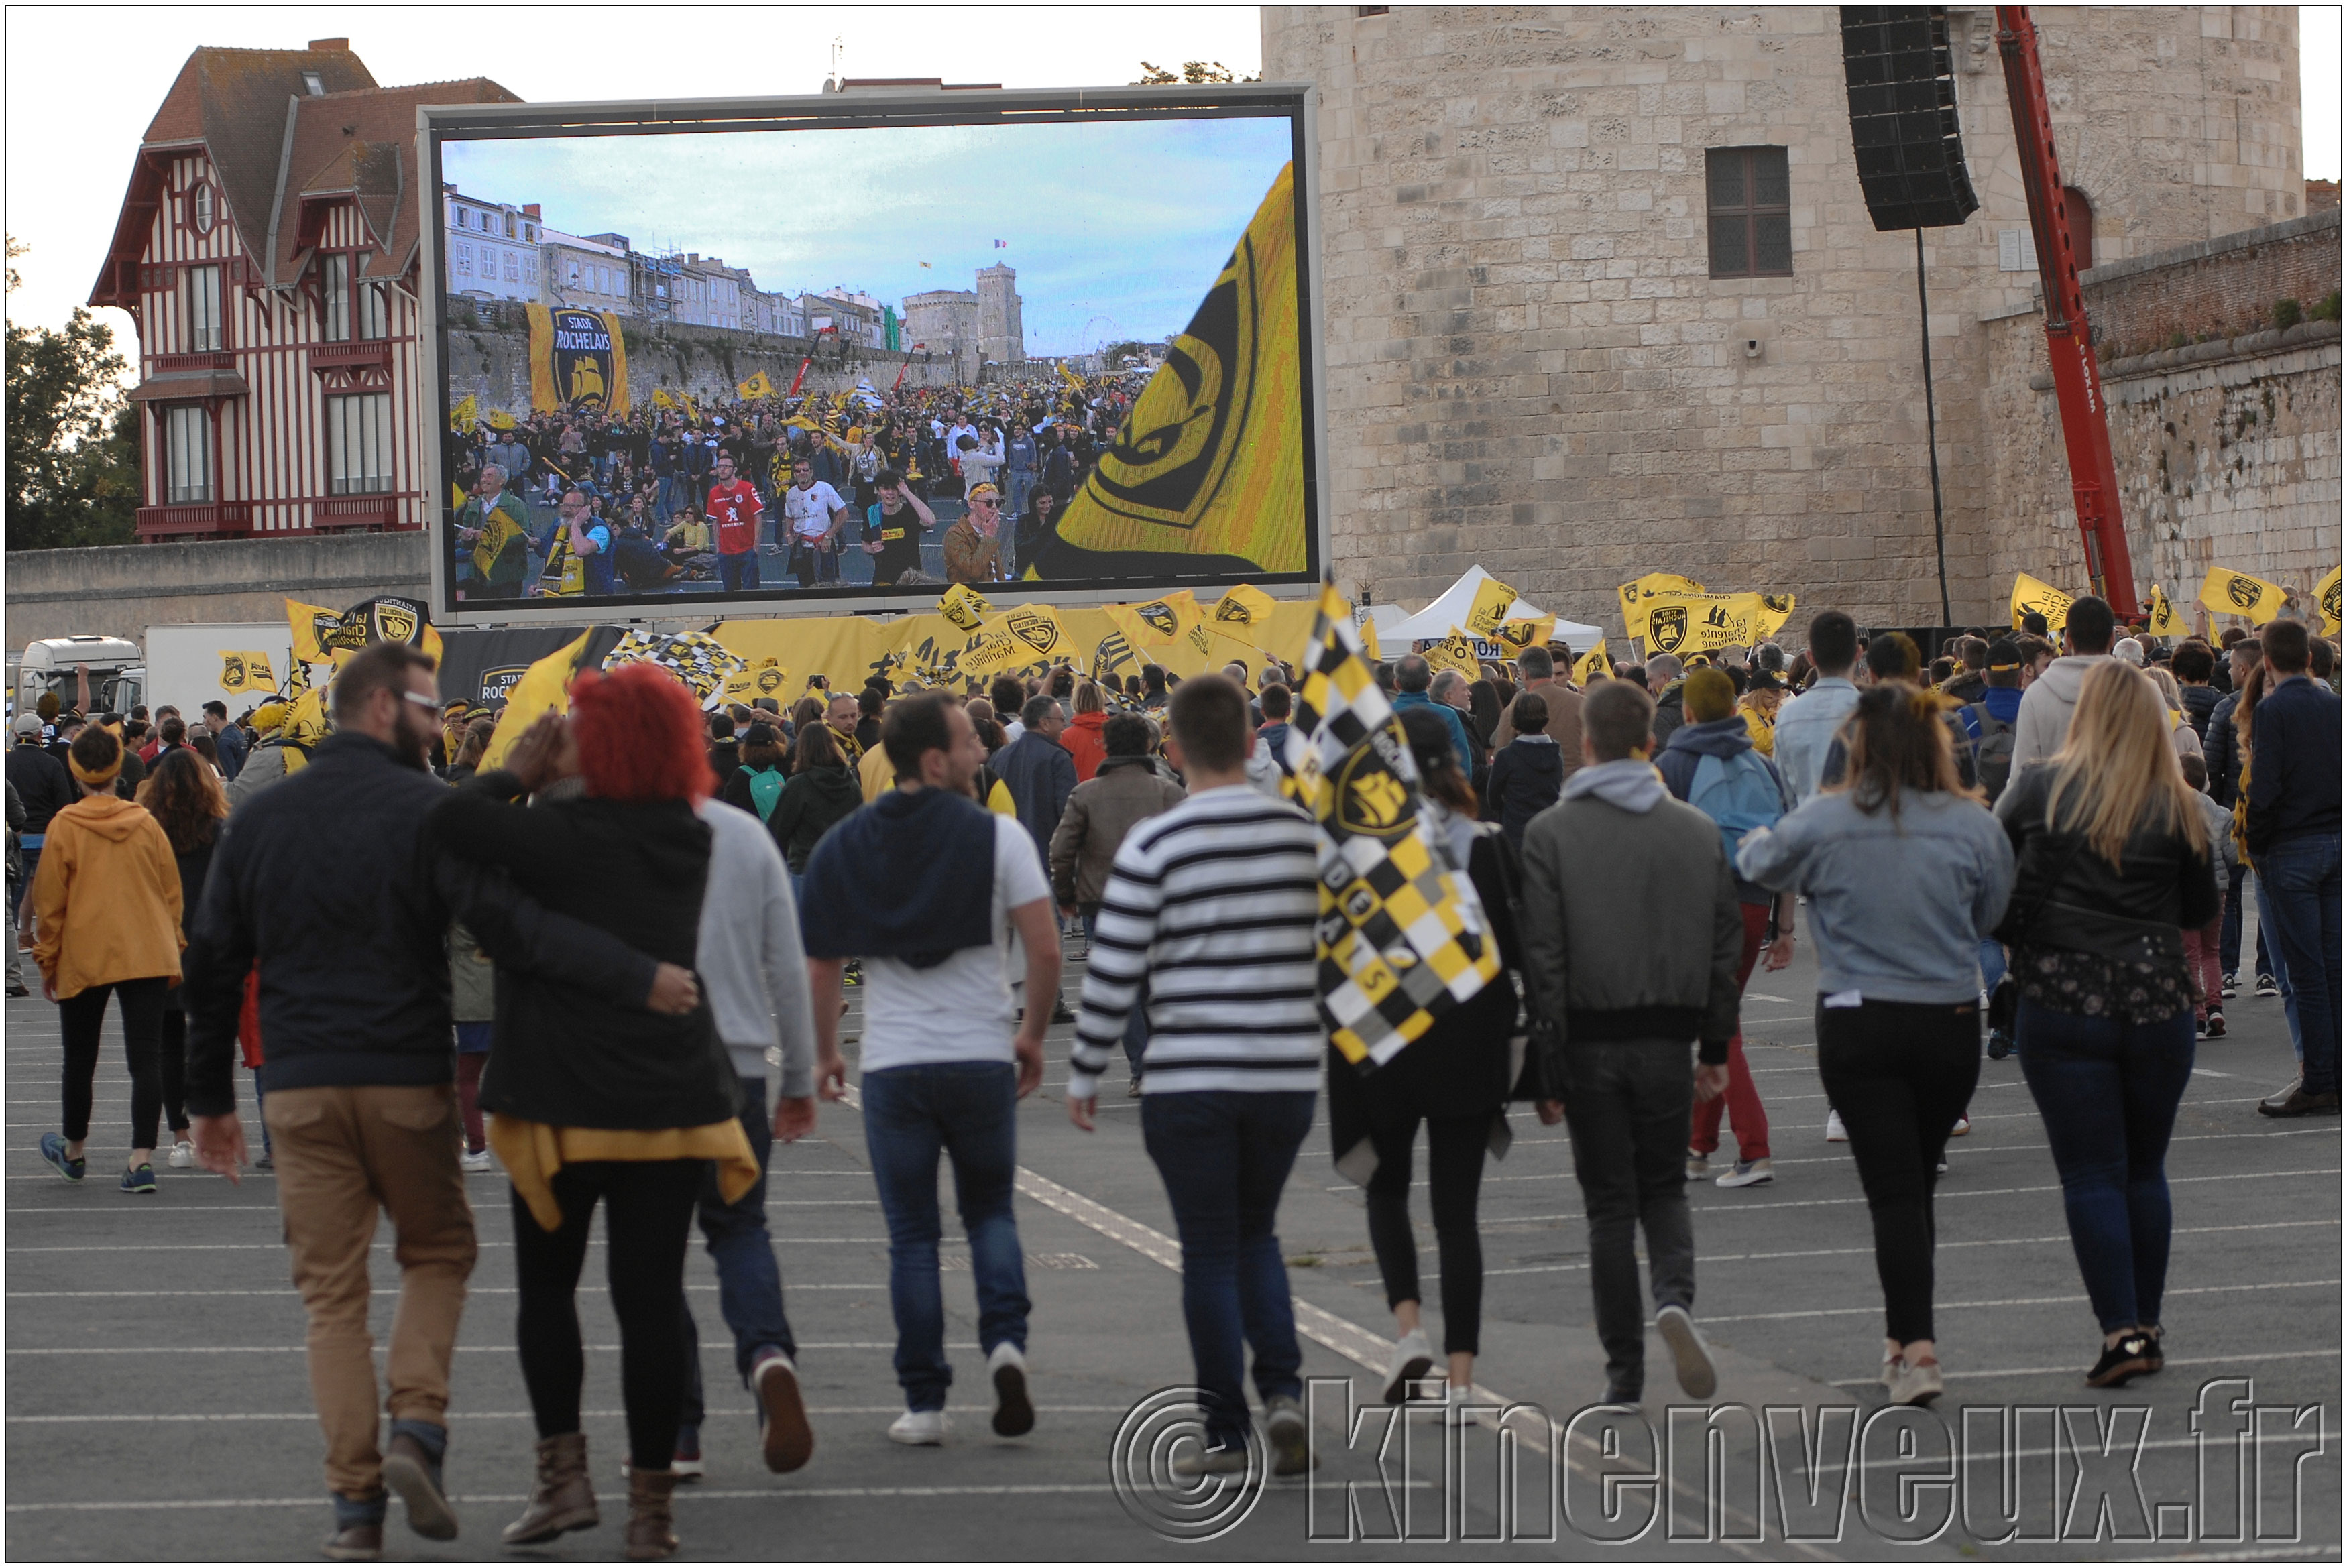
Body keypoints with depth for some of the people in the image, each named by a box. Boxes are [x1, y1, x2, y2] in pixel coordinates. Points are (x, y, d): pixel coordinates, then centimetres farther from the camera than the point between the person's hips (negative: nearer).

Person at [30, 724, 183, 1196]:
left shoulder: (64, 827, -6)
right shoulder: (146, 823, 2)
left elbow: (49, 900, -3)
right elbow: (171, 890, 7)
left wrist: (47, 961, 7)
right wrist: (171, 951, 17)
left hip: (84, 958, -1)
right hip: (148, 957, 2)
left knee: (80, 1059, 15)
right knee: (145, 1058, -1)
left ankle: (73, 1151, 31)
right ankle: (142, 1158, -9)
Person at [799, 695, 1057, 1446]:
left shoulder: (842, 847, 3)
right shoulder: (997, 836, -5)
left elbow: (821, 966, 6)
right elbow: (1045, 948, -8)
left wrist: (824, 1054, 19)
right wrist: (1033, 1033, 7)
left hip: (892, 1064, 1)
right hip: (982, 1058, -1)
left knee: (912, 1234, 8)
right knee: (990, 1211, 18)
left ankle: (924, 1404, 6)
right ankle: (1006, 1342, -6)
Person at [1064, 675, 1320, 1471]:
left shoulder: (1154, 844, -10)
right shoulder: (1305, 834, 0)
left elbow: (1112, 972, -8)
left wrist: (1084, 1075, 3)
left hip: (1188, 1082, -3)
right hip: (1288, 1074, 3)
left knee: (1211, 1251, 6)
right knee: (1255, 1234, 20)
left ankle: (1226, 1432, 8)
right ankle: (1283, 1392, 3)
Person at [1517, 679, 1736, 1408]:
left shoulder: (1550, 833, -6)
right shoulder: (1699, 830, 4)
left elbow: (1542, 957, -10)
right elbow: (1726, 945, 6)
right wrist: (1715, 1047, 13)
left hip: (1590, 1039, -2)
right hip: (1668, 1038, 2)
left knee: (1610, 1203, 7)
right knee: (1664, 1189, 16)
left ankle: (1624, 1374, 8)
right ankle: (1675, 1296, -13)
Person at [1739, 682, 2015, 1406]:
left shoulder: (1824, 823, -9)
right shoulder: (1973, 825, -5)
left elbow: (1761, 865, 10)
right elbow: (1990, 917, 7)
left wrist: (1752, 843, 34)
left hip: (1859, 1024, -2)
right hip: (1951, 1022, 2)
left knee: (1893, 1190, -2)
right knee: (1918, 1183, 17)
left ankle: (1916, 1349, -13)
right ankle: (1903, 1334, 29)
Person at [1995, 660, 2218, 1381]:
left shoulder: (2040, 791, -5)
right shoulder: (2176, 808, -3)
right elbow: (2203, 910, 7)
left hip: (2061, 1004, -2)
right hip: (2157, 1005, 2)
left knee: (2091, 1174, 1)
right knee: (2145, 1170, 16)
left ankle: (2121, 1332, -8)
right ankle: (2148, 1328, 22)